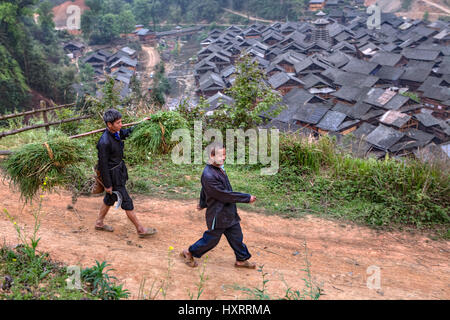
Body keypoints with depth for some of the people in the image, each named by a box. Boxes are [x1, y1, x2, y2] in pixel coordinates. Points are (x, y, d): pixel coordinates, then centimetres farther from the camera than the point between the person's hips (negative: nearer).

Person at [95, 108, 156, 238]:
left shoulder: (116, 132, -4)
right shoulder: (104, 142, -29)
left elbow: (125, 133, 22)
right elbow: (103, 165, -23)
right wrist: (107, 185, -16)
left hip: (119, 169, 9)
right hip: (113, 175, -9)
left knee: (110, 198, 23)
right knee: (126, 202, 1)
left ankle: (99, 223, 42)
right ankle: (141, 230, 12)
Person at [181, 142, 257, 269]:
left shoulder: (218, 168, 3)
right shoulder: (208, 176, -28)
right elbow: (225, 195, -26)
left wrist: (203, 204, 33)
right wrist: (247, 198, -21)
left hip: (230, 213, 9)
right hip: (218, 215, -8)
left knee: (236, 237, 16)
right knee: (211, 239, 8)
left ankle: (242, 259, 35)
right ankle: (189, 253, 29)